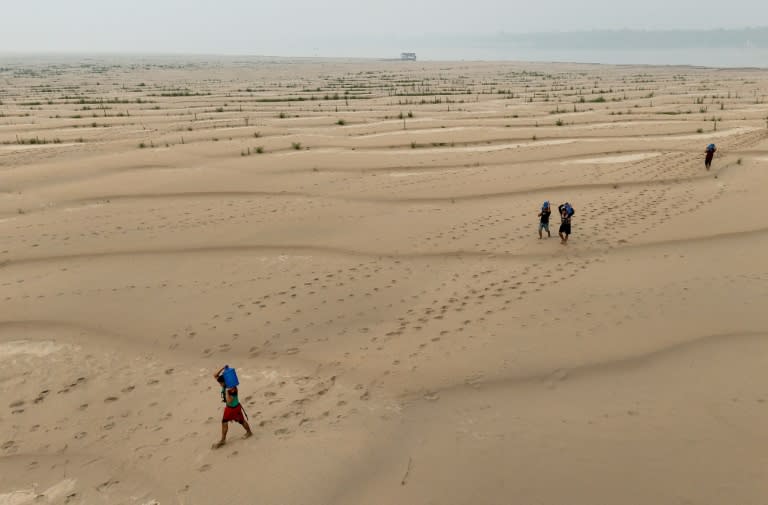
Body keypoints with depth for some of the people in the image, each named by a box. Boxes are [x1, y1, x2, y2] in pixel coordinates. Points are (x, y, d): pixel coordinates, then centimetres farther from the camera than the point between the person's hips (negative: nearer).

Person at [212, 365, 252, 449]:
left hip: (235, 407, -7)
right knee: (224, 422, 7)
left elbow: (229, 400, -38)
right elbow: (215, 376, -11)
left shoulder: (232, 389, -32)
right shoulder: (224, 385, -10)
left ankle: (249, 432, 39)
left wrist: (227, 391, -43)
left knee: (241, 421, 13)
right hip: (228, 407, 7)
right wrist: (223, 368, -23)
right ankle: (223, 440, 18)